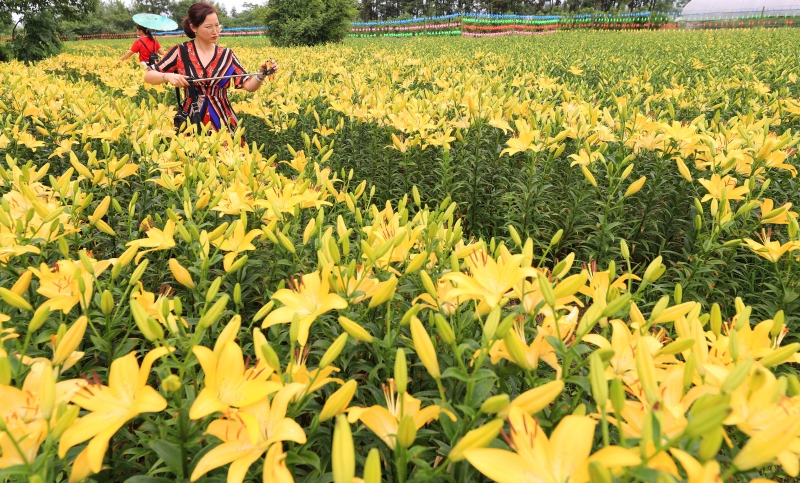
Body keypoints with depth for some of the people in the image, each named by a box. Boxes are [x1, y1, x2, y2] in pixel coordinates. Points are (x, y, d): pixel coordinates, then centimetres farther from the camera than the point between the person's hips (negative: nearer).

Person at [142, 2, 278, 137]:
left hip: (223, 123, 1)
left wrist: (262, 74, -21)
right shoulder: (180, 52, -1)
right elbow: (148, 76, 2)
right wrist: (168, 76, -17)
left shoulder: (227, 55, 4)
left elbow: (249, 86, -2)